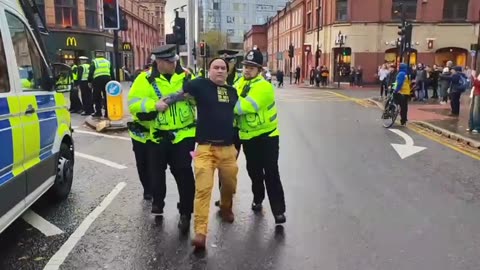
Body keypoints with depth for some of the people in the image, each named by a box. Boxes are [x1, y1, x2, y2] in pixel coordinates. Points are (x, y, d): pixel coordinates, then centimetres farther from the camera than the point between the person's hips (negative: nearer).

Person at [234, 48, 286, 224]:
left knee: (271, 173, -7)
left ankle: (278, 210, -1)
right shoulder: (239, 83, 4)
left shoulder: (264, 86, -21)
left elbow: (244, 106, -32)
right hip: (247, 136, 6)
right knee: (254, 171, 18)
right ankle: (258, 198, 40)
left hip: (266, 135, -6)